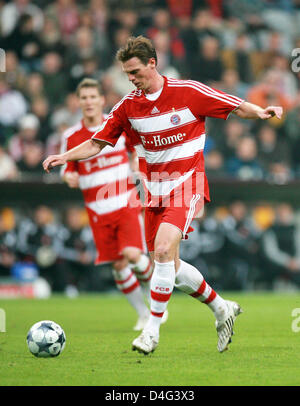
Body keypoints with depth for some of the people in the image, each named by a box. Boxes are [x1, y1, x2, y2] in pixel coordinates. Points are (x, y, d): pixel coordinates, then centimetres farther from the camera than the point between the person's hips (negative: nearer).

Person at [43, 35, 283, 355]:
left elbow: (238, 107, -3)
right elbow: (97, 143, 6)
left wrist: (262, 112, -23)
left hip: (186, 185, -5)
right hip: (155, 190, 6)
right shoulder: (127, 106, 3)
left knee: (164, 248, -24)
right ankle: (221, 308, 28)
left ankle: (153, 328, -16)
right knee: (168, 266, 6)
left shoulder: (189, 92, -9)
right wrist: (65, 157, -9)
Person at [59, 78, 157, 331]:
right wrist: (69, 177, -12)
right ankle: (143, 314, 17)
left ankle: (151, 291, 12)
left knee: (133, 254, -19)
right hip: (98, 212, 2)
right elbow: (67, 169, 10)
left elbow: (139, 150, 14)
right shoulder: (71, 137, 1)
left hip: (127, 203, -1)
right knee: (118, 265, 0)